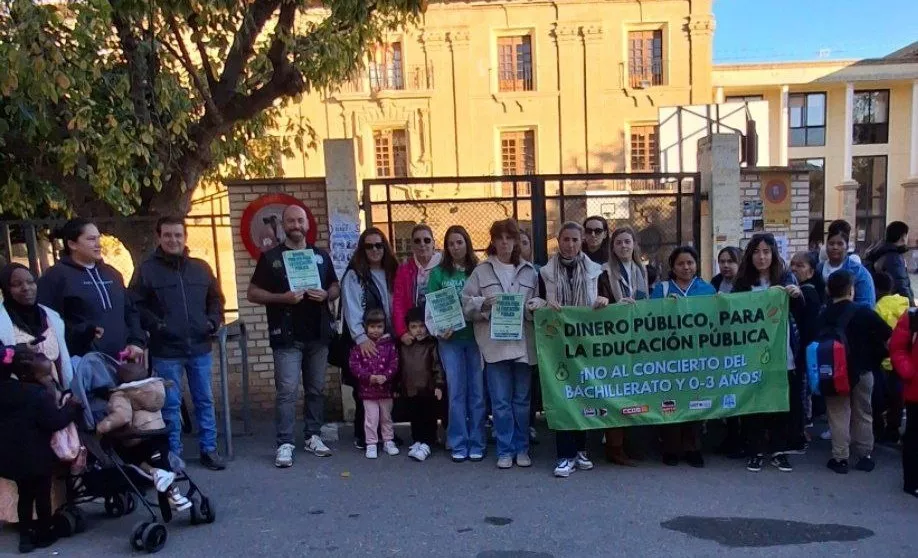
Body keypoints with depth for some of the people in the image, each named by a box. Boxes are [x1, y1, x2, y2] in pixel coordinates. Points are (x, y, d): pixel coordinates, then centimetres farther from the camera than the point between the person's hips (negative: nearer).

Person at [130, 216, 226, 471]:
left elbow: (216, 298, 17)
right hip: (165, 350, -3)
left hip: (200, 347, 3)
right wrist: (155, 325, -15)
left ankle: (209, 450, 21)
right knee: (171, 405, 6)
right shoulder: (147, 269, -1)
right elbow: (136, 305, -2)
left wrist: (213, 321, 2)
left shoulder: (201, 267, 9)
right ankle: (173, 455, 17)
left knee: (205, 401, 10)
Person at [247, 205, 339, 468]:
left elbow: (336, 287, 18)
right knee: (287, 391, -7)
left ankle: (313, 436, 21)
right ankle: (285, 444, 0)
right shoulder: (270, 257, 2)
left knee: (316, 389, 10)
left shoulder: (321, 255, 12)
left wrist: (326, 294, -6)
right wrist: (282, 297, -15)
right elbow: (252, 293, 0)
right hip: (287, 336, -3)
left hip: (318, 334, 4)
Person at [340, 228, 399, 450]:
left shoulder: (391, 273, 14)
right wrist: (361, 337, -24)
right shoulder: (354, 275, -4)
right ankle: (362, 436, 11)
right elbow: (352, 309, -14)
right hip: (364, 342, -5)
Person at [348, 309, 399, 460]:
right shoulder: (359, 345, -5)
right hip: (367, 389, -2)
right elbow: (354, 365, -9)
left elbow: (394, 364, -5)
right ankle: (371, 444, 13)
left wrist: (385, 376, -19)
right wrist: (369, 377, -18)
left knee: (386, 416, 15)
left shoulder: (389, 344, -1)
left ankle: (388, 442, 27)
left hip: (386, 388, 2)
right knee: (371, 418, 2)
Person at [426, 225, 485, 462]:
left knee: (477, 390, 4)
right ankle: (458, 444, 13)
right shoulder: (439, 272, 4)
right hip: (450, 339, 0)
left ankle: (476, 443, 15)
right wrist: (437, 331, -11)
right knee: (456, 391, 3)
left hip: (475, 336, 1)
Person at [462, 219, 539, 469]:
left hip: (523, 343, 1)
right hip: (495, 344, -1)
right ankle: (505, 451, 14)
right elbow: (466, 304, 3)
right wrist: (485, 303, -13)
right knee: (501, 401, 3)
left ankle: (522, 448, 22)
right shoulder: (481, 271, 6)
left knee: (522, 400, 9)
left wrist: (530, 307, -10)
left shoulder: (529, 272, 10)